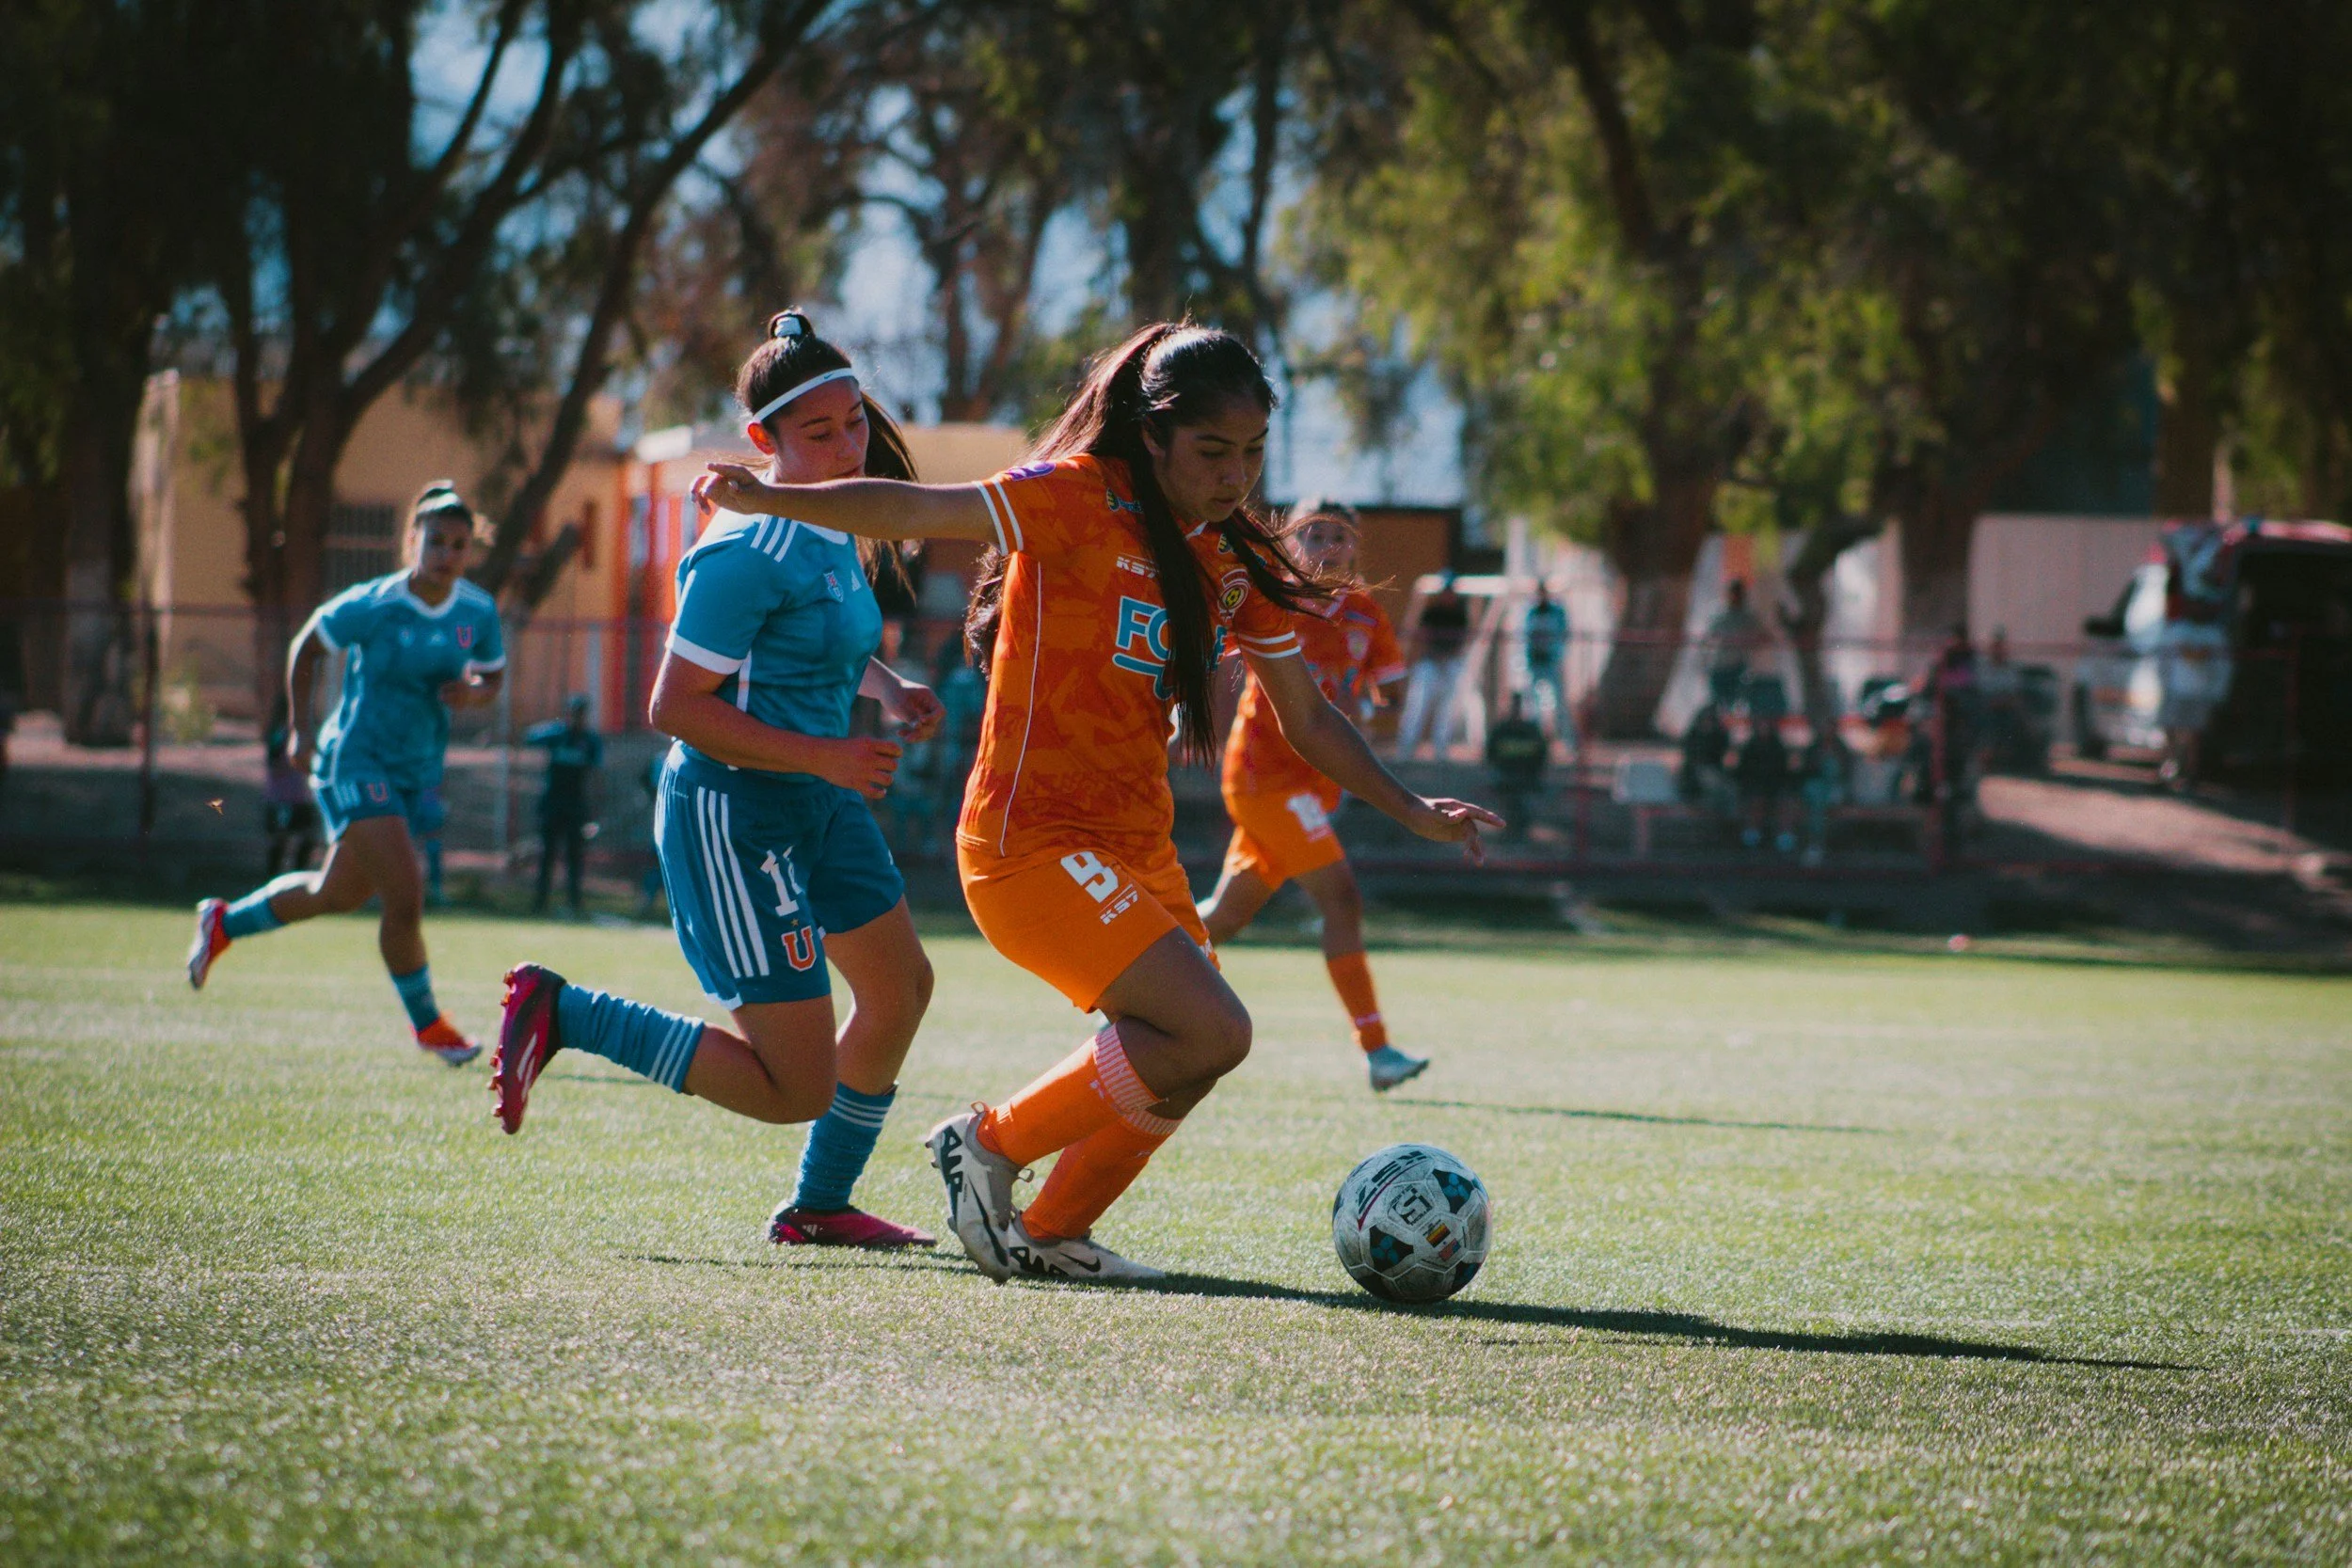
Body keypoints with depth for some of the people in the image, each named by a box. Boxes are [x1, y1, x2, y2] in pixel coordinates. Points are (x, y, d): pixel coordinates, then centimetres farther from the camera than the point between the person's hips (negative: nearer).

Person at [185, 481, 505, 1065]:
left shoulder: (479, 612, -3)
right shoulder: (373, 606, -16)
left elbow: (495, 674, 12)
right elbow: (305, 648, -2)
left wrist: (475, 692, -12)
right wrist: (300, 728, -5)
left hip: (418, 770, 7)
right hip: (356, 761, -7)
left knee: (337, 894, 21)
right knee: (405, 897, -19)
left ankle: (223, 923, 45)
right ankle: (426, 1022, 1)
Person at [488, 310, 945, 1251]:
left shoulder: (831, 528, 7)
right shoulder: (750, 552, -23)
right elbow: (676, 705, -23)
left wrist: (889, 691, 7)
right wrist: (824, 756, -24)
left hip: (818, 803, 10)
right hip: (735, 815, -10)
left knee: (900, 987, 21)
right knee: (796, 1091, -8)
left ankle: (818, 1207, 35)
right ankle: (561, 1013, 1)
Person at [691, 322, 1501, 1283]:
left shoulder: (1236, 564, 10)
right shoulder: (1080, 503, -11)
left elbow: (1307, 720, 19)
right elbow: (916, 513, -17)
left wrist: (1412, 811, 18)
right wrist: (767, 499, -28)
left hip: (1138, 852, 8)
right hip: (1032, 842, -8)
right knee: (1211, 1031, -20)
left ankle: (1051, 1233, 29)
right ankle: (993, 1145, -3)